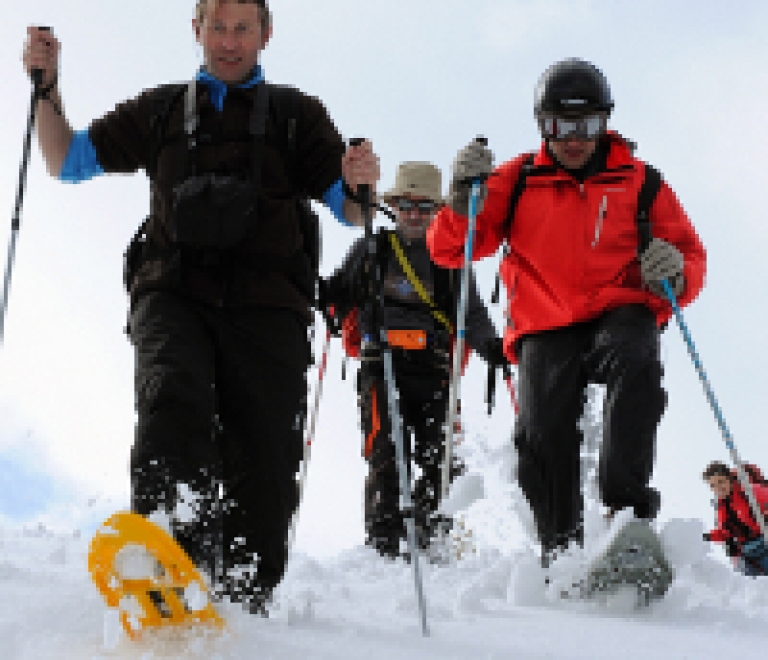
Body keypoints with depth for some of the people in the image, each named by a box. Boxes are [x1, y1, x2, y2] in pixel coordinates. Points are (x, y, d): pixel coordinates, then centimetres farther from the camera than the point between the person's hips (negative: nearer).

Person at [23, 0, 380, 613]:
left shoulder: (297, 115, 21)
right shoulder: (159, 110, 24)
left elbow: (349, 211, 14)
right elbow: (67, 162, 25)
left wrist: (360, 187, -10)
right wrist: (47, 85, 10)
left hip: (266, 304, 1)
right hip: (174, 292, -1)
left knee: (263, 465, -9)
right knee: (174, 399, -31)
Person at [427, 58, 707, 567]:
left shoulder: (638, 182, 12)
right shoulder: (518, 181, 13)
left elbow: (691, 254, 13)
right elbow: (450, 250, 9)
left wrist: (675, 271, -12)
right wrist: (465, 195, -10)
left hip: (620, 315, -1)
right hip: (546, 329, 1)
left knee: (635, 361, -34)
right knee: (543, 428, -20)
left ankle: (626, 505, -40)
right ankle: (560, 542, -11)